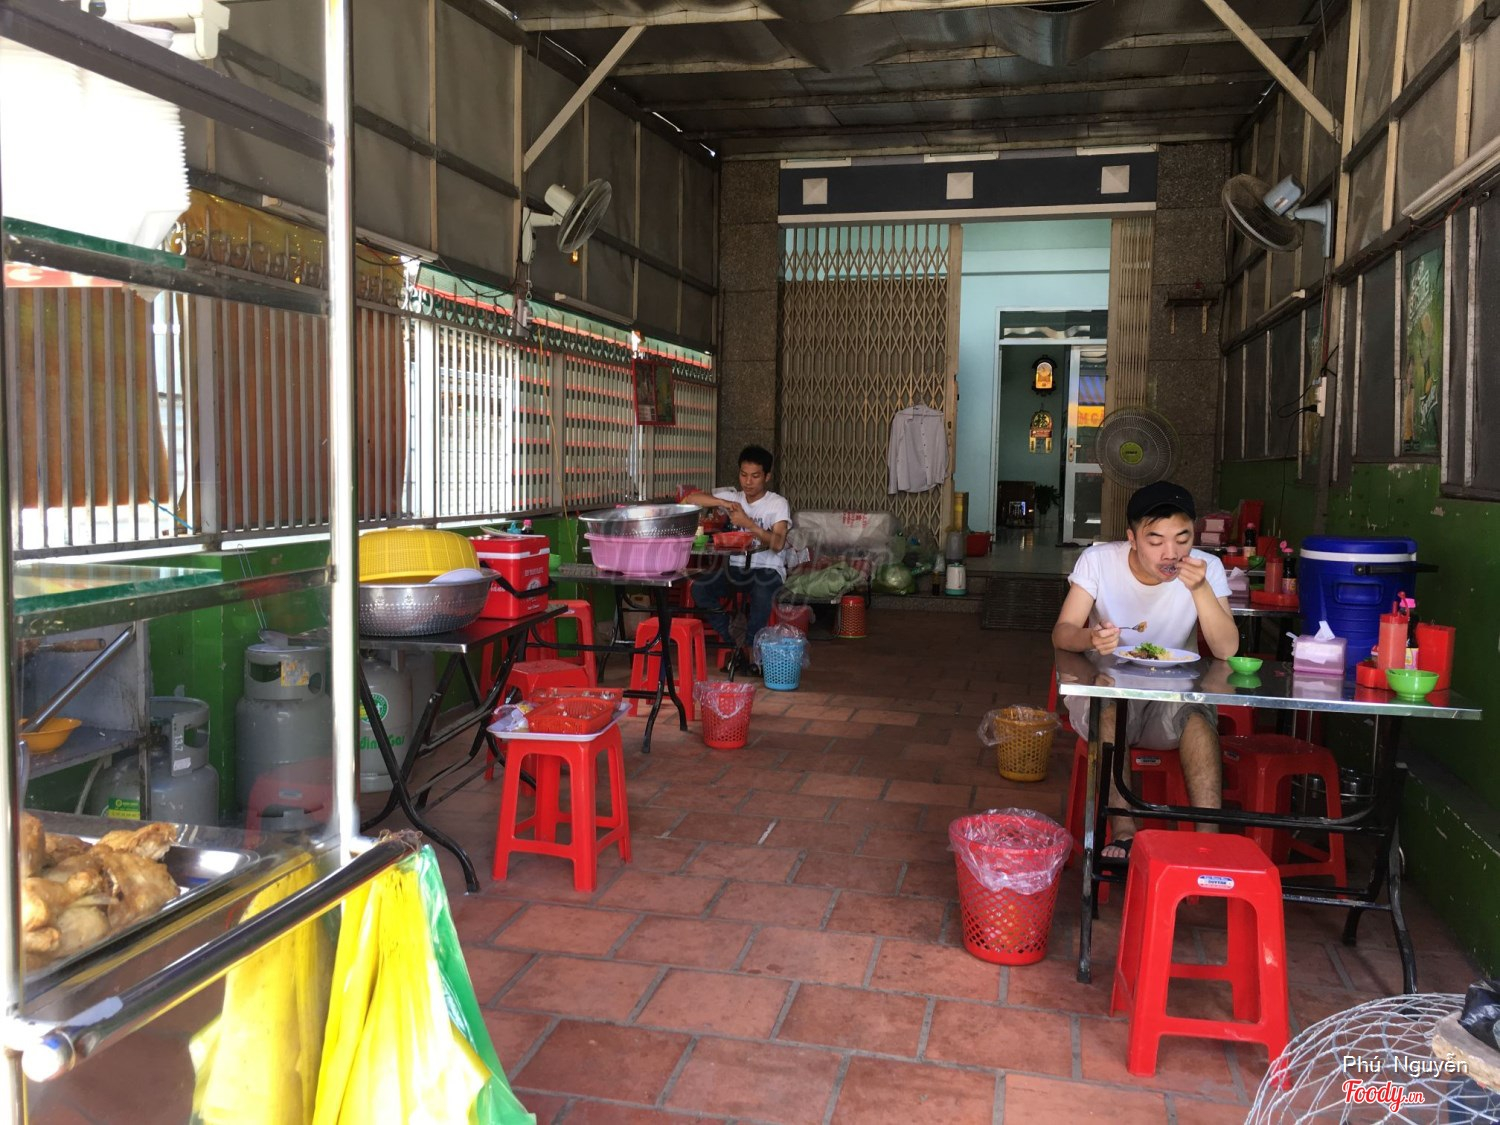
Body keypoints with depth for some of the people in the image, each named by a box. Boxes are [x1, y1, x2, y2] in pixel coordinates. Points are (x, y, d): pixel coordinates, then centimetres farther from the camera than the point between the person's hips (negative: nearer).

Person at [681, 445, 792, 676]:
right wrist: (723, 503, -18)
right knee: (699, 588, -24)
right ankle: (731, 645, -10)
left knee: (762, 590, -39)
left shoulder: (778, 503, -4)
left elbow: (777, 543, -19)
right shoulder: (732, 496, 6)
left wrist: (747, 523, -25)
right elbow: (690, 499, -5)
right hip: (736, 566, 4)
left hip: (767, 569, -3)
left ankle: (751, 651, -20)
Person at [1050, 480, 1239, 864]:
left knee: (1196, 714, -33)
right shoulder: (1098, 560, -11)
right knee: (1109, 709, -35)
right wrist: (1091, 639, -38)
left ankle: (1208, 834, -29)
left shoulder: (1206, 568, -9)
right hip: (1105, 689, 0)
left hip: (1174, 694, 1)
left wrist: (1201, 589, -32)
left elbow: (1226, 650, -19)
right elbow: (1061, 633, -15)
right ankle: (1123, 830, -26)